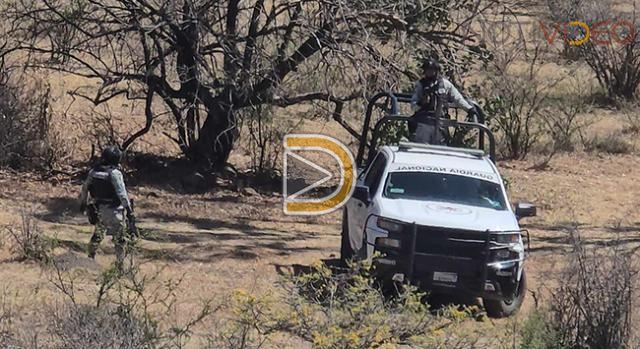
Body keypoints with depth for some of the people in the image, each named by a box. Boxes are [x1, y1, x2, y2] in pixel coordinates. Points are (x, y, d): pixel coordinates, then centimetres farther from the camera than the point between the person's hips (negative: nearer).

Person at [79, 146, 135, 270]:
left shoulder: (93, 171, 2)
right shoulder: (115, 173, -18)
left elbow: (85, 188, 14)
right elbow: (122, 193, -21)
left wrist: (83, 203, 30)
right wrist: (129, 210, -18)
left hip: (99, 209, 6)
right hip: (114, 211, -6)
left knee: (97, 235, 26)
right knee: (120, 240, 5)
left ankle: (91, 258, 35)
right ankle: (120, 266, 5)